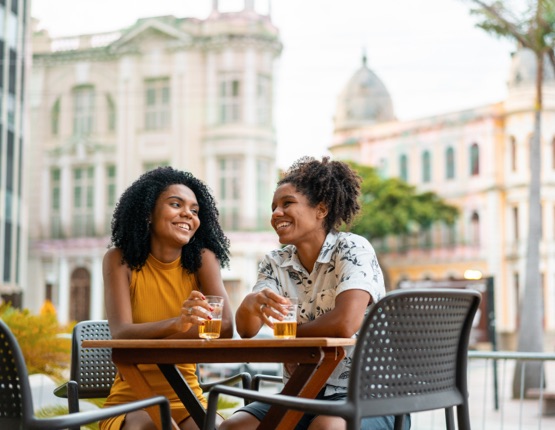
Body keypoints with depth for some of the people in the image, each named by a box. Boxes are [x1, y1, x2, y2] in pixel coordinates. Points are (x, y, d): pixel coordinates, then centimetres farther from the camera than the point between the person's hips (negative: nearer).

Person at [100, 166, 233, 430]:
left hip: (186, 400, 1)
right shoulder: (120, 260, -4)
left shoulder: (202, 259, -1)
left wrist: (144, 340, -17)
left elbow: (226, 327, -15)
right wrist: (176, 324, -37)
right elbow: (121, 334, -17)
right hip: (131, 400, -1)